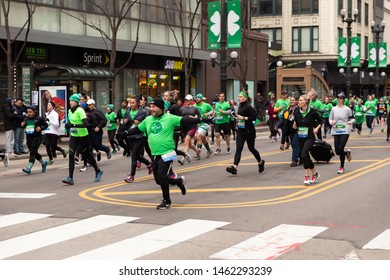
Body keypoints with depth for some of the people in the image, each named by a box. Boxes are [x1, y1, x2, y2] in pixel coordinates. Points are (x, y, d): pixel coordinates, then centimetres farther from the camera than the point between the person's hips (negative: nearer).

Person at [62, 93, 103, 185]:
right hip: (73, 136, 6)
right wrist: (69, 125, 5)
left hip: (82, 135, -6)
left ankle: (98, 171, 30)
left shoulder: (80, 111, -17)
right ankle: (70, 178, -11)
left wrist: (73, 125, -30)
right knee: (71, 155, -7)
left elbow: (86, 124, -26)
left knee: (86, 154, 7)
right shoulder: (70, 111, 6)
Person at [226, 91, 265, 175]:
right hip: (240, 131, 7)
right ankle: (234, 167, -17)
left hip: (249, 131, -7)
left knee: (251, 148, 8)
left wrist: (243, 118, -21)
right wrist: (236, 116, 4)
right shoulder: (240, 106, 10)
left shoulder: (248, 107, -14)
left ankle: (260, 162, 32)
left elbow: (254, 117, -19)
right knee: (238, 149, -6)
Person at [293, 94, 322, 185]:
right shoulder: (297, 112, 2)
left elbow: (320, 121, 5)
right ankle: (314, 174, 30)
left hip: (310, 137, -5)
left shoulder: (312, 112, -9)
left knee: (304, 154, -23)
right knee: (305, 157, 10)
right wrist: (294, 125, -4)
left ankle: (307, 176, -14)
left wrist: (317, 128, -9)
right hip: (300, 137, 5)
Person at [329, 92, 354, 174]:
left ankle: (342, 167, 3)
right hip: (336, 131, 3)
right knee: (337, 151, 0)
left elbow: (352, 118, 7)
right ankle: (347, 153, 36)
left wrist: (351, 122, -15)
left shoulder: (347, 109, -1)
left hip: (345, 131, -3)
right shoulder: (333, 109, 6)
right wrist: (331, 122, -11)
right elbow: (330, 118, 11)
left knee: (341, 149, -14)